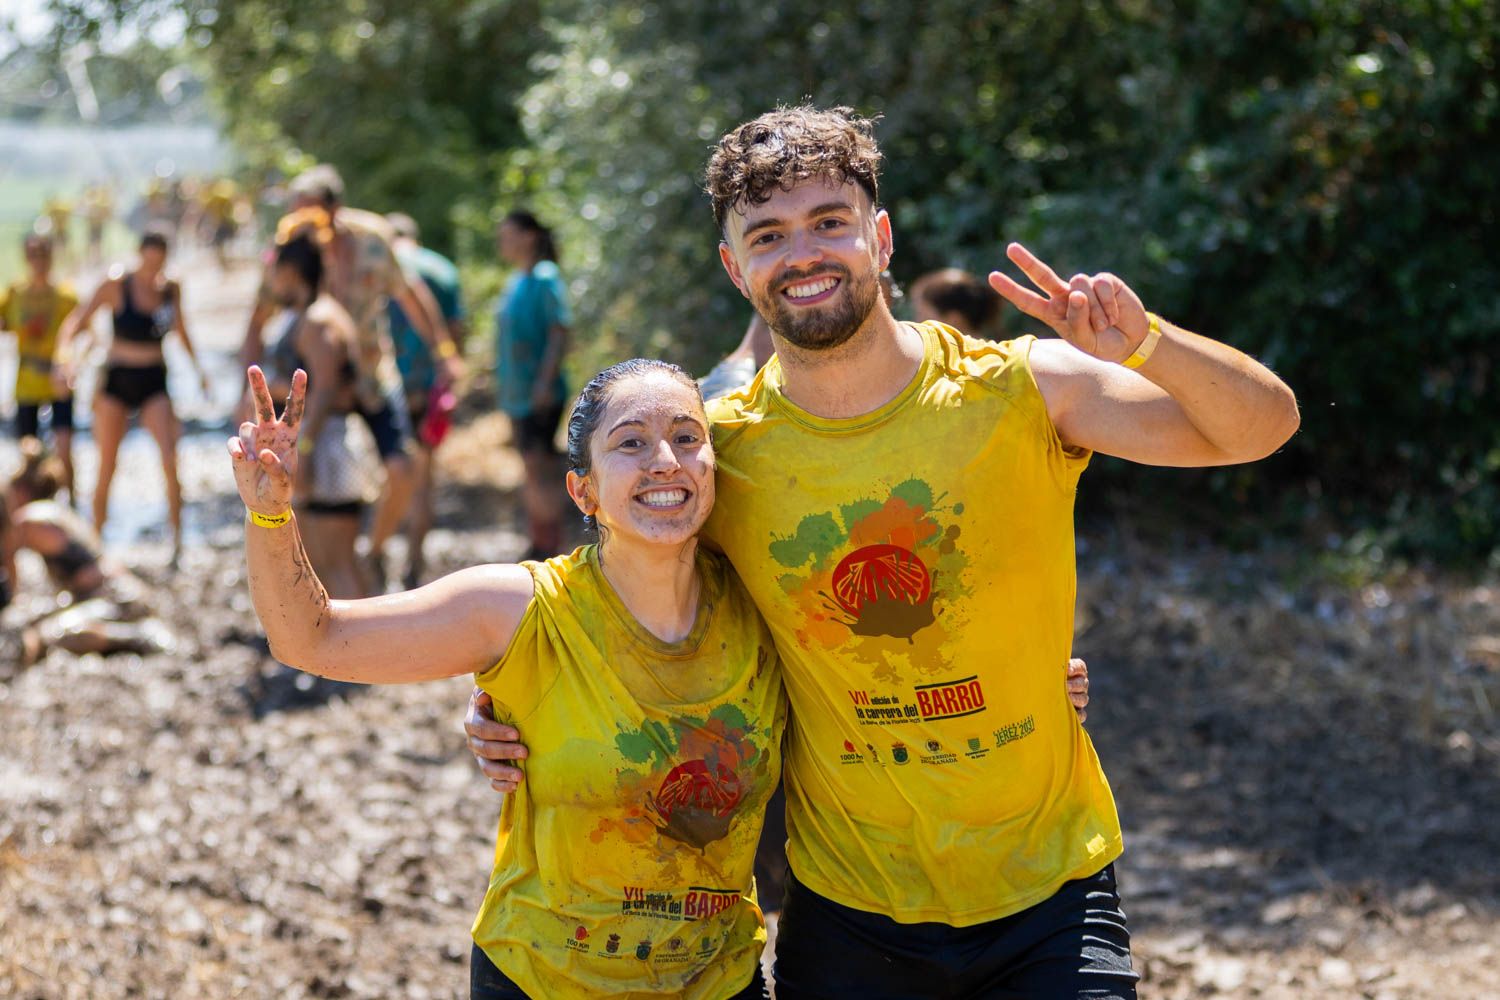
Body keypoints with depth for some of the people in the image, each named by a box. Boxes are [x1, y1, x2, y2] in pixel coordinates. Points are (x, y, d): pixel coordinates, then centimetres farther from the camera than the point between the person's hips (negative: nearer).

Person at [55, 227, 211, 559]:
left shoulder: (171, 289, 3)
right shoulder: (116, 286, -8)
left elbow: (180, 330, 20)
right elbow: (76, 322, -11)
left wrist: (198, 367, 13)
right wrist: (65, 357, -28)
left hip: (154, 385, 2)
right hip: (116, 382, -1)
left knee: (170, 460, -19)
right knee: (106, 470, 4)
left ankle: (177, 540, -15)